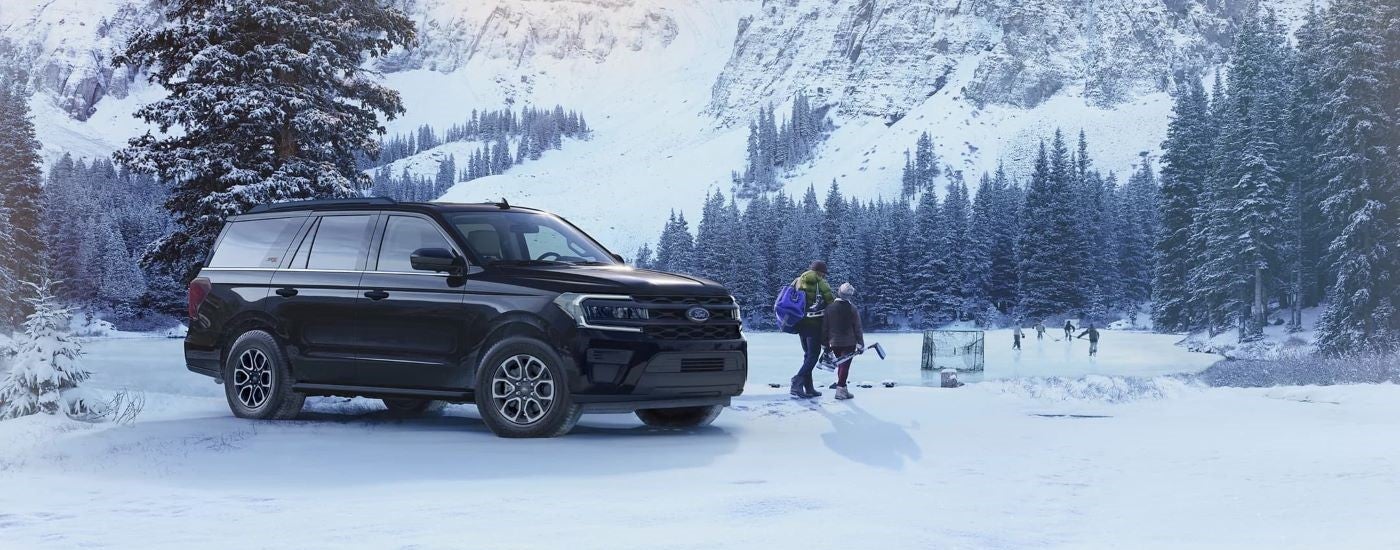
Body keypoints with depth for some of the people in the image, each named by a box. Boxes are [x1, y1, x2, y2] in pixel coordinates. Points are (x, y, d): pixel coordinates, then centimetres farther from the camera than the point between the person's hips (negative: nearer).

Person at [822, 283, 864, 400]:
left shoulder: (830, 307, -2)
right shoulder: (852, 309, -8)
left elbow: (824, 327, 2)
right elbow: (858, 328, -5)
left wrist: (825, 344, 11)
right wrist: (861, 344, 3)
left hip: (834, 343, 3)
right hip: (849, 342, -3)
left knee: (841, 364, 17)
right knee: (845, 365, -3)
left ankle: (842, 388, 19)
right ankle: (840, 388, -12)